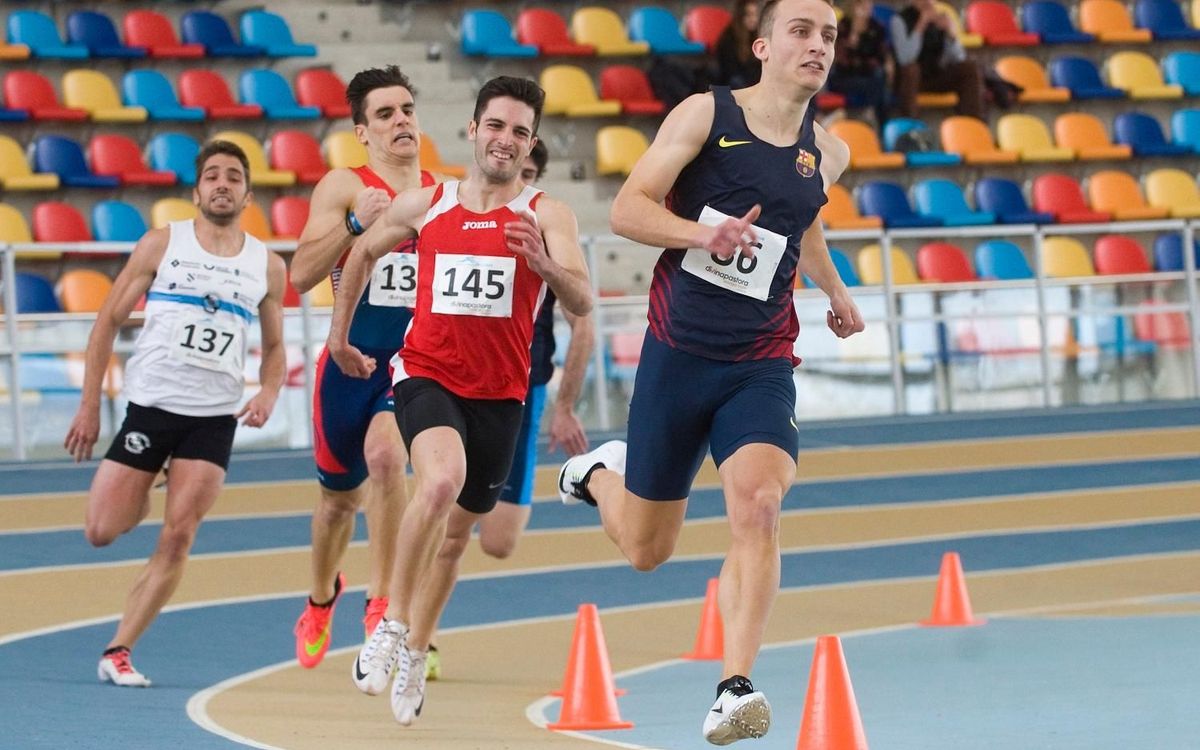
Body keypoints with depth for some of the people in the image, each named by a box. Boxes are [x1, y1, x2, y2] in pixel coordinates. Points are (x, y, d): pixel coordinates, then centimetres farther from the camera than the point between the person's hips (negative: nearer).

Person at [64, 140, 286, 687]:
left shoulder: (267, 266, 8)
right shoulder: (161, 246, 2)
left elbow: (274, 346, 19)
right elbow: (108, 322, 4)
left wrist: (268, 391, -4)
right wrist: (89, 406, -2)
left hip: (214, 418, 1)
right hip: (149, 404, -1)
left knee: (177, 538, -10)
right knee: (102, 532, -3)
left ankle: (118, 652, -2)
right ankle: (140, 498, 33)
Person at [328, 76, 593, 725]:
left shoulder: (546, 216, -5)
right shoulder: (424, 206, 1)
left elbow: (583, 303, -19)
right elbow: (363, 253, 20)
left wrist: (546, 265, -39)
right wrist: (339, 336, 22)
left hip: (499, 393, 1)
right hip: (426, 375, -1)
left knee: (457, 533, 12)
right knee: (441, 482, -30)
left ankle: (413, 657, 32)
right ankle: (391, 627, -19)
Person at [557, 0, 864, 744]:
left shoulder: (827, 153, 6)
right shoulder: (706, 115, -7)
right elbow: (628, 209, -12)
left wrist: (836, 293, 30)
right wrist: (703, 233, -28)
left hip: (762, 367, 2)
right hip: (678, 355, -2)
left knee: (758, 504, -27)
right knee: (647, 549, 11)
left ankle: (735, 689, -30)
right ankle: (600, 471, 46)